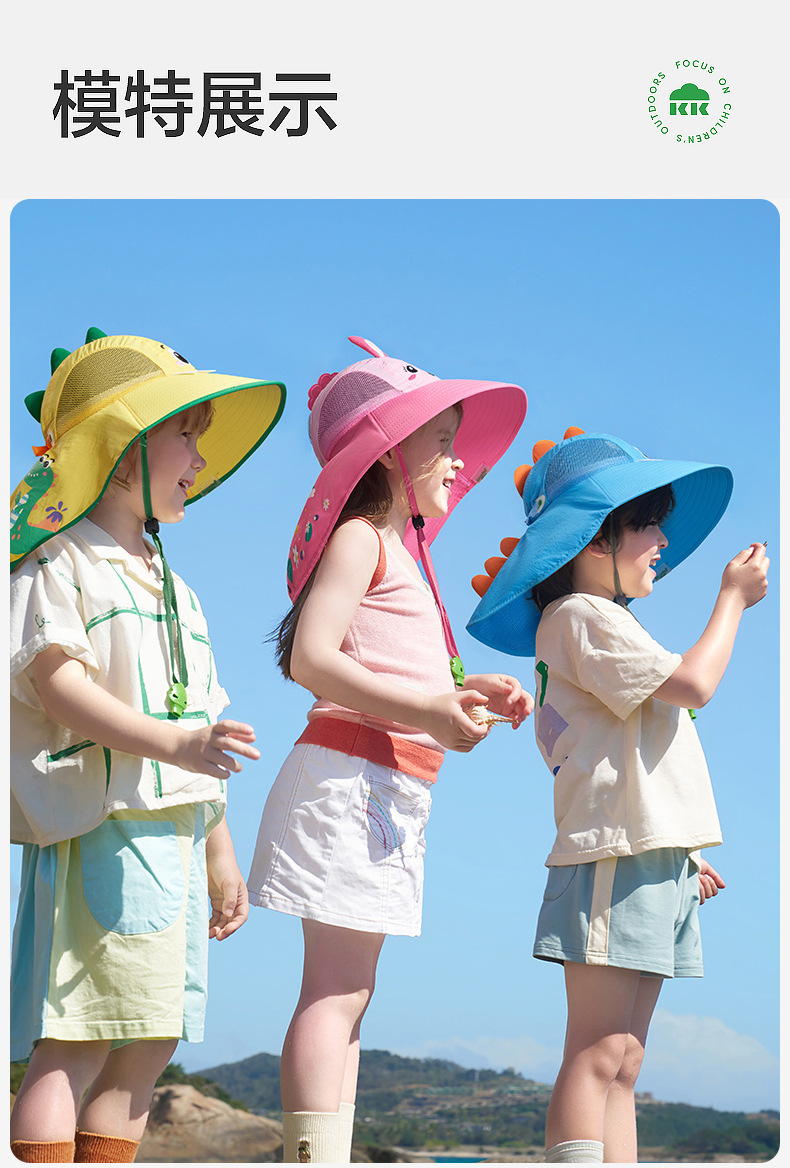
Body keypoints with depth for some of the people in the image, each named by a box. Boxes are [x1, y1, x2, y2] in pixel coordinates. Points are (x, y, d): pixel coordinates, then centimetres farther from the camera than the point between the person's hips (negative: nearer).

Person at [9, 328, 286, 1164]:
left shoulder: (171, 586, 24)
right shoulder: (61, 563, -2)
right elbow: (57, 683, -16)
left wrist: (219, 848, 23)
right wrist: (171, 741, -29)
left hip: (173, 831, 9)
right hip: (100, 826, -9)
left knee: (146, 1045, 6)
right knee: (76, 1040, -12)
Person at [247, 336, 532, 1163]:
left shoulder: (401, 553, 24)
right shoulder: (361, 538, -5)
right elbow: (310, 659, -18)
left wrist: (467, 692, 11)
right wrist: (428, 709, -23)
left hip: (392, 790, 10)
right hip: (348, 775, -10)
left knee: (347, 992, 8)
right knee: (335, 991, -13)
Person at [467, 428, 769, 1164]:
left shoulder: (606, 623, 24)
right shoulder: (580, 616, -7)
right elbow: (692, 684, -16)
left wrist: (682, 853, 21)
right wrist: (732, 597, -2)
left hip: (650, 858, 10)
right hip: (615, 858, -10)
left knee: (620, 1063, 6)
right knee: (599, 1054, -15)